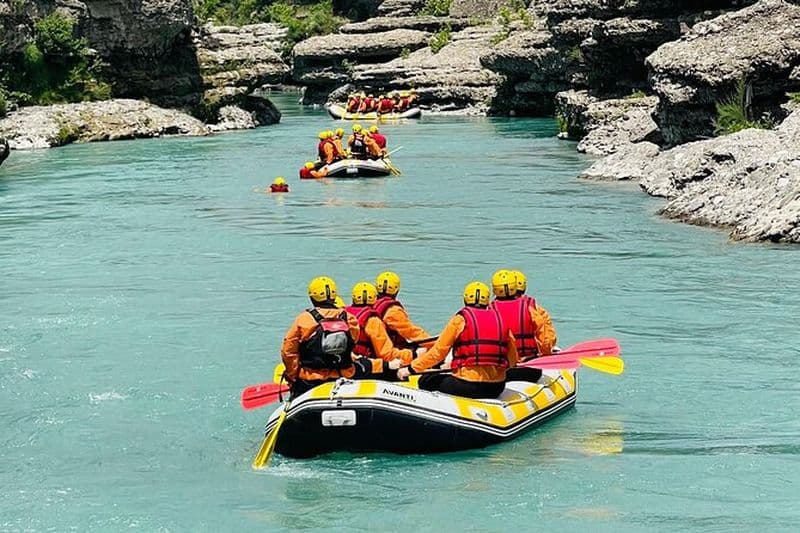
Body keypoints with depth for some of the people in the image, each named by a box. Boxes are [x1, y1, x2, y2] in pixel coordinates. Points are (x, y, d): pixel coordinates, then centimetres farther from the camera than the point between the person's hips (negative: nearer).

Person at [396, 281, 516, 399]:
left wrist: (411, 369, 9)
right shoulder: (500, 319, 8)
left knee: (425, 382, 14)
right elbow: (512, 360, 12)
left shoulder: (460, 319, -3)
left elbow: (438, 352, -1)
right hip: (497, 388, 5)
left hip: (467, 386, -5)